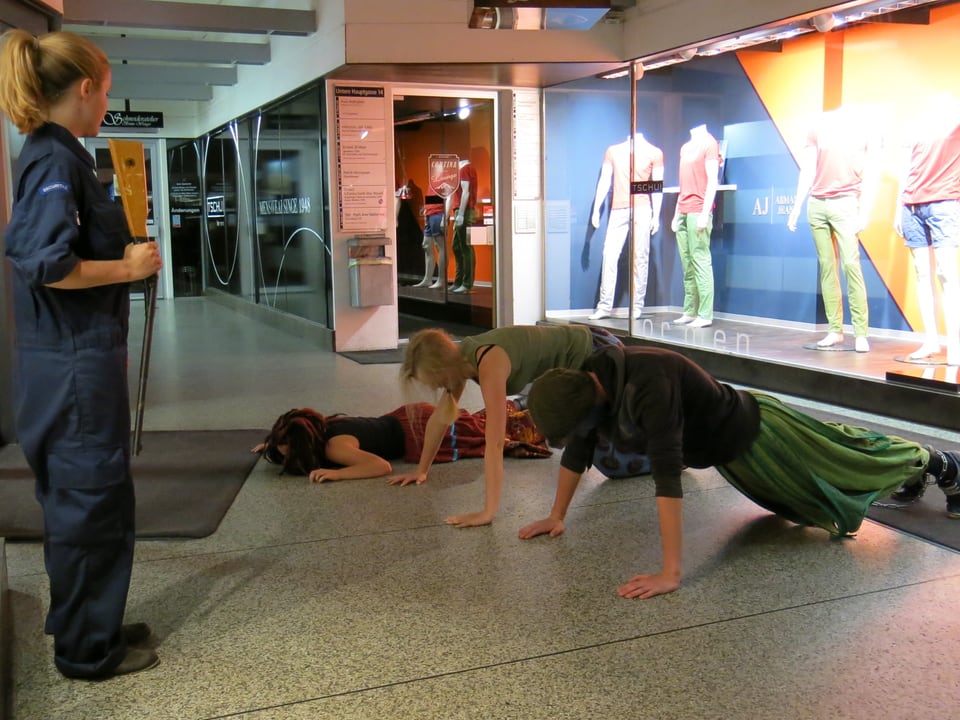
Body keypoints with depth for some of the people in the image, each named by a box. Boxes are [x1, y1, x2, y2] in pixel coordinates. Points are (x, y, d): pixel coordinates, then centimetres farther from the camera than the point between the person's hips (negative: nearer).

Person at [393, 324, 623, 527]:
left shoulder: (489, 365, -37)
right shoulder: (460, 357, -11)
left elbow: (495, 443, -42)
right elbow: (439, 418, 3)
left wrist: (488, 512, -44)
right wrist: (421, 470, 7)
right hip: (567, 368, 8)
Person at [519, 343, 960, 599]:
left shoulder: (647, 385, -44)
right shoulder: (587, 384, -18)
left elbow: (667, 476, -49)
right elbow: (576, 451, -4)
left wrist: (670, 574, -49)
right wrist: (557, 516, 0)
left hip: (750, 433, -8)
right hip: (721, 447, 8)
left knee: (849, 465, 17)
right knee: (829, 452, 31)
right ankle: (914, 471, 59)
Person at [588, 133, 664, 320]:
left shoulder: (654, 153, 8)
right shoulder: (613, 151, 14)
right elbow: (604, 181, 13)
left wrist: (656, 215, -1)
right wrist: (596, 210, 7)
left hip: (641, 209, -2)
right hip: (617, 211, 2)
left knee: (640, 257, -3)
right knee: (609, 255, -5)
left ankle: (637, 305, 1)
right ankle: (604, 306, -3)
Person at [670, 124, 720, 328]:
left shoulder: (709, 144, -1)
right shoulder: (685, 147, 22)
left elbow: (712, 181, -8)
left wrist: (705, 213, -16)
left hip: (698, 211, -7)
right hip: (683, 213, 7)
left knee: (700, 262, -9)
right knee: (687, 265, 5)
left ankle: (705, 315, -9)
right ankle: (690, 312, 6)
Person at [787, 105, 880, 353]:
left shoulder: (866, 130, 5)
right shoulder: (819, 127, 11)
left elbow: (870, 175, -1)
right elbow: (807, 171, 11)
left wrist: (864, 212, -12)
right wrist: (796, 207, 5)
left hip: (845, 204, -3)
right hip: (816, 204, 3)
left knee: (851, 263, -13)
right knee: (826, 266, 2)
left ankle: (861, 333, -12)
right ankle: (834, 330, 4)